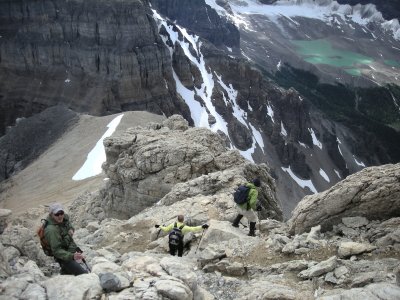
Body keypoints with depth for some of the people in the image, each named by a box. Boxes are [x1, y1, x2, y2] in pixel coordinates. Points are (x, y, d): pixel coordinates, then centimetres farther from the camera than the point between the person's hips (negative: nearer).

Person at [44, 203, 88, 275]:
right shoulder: (52, 229, -28)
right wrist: (72, 256, -43)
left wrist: (71, 229, 0)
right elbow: (56, 250, -30)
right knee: (84, 274, -19)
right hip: (65, 257, -9)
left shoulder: (65, 217, -3)